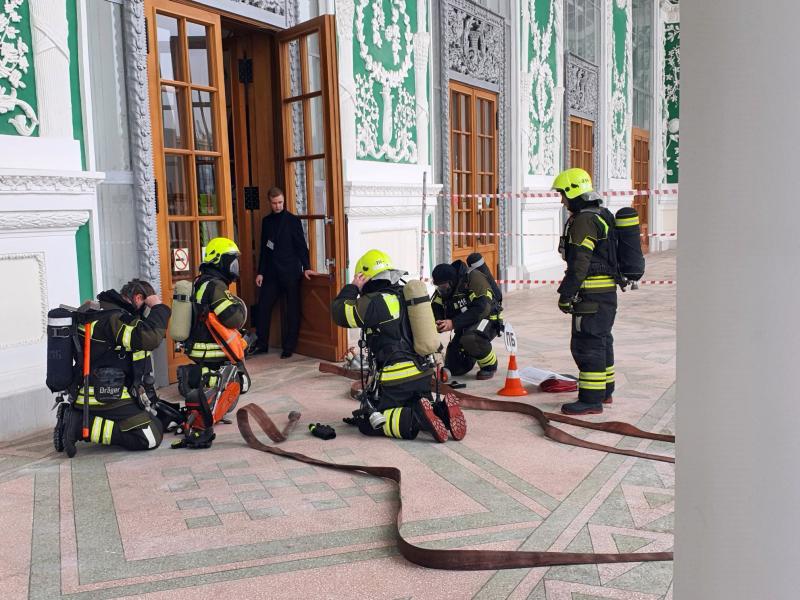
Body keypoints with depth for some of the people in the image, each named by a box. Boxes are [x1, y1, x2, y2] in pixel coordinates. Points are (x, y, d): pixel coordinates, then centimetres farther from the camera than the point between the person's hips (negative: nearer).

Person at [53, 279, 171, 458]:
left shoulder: (100, 309, 14)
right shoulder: (114, 317, -19)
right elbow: (150, 338, -31)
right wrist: (158, 307, -16)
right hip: (105, 399, -11)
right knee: (152, 437, -12)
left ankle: (76, 415, 10)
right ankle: (82, 426, -11)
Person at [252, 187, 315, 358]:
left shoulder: (293, 220, -2)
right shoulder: (267, 221, 11)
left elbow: (301, 246, -5)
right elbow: (264, 248, 14)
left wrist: (306, 267, -15)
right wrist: (260, 272, 10)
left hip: (290, 272, -4)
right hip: (271, 273, 4)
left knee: (292, 310, 2)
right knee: (263, 306, 2)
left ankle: (289, 347, 10)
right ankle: (261, 344, 14)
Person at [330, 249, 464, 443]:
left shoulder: (374, 302, -12)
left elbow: (339, 313, -3)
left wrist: (353, 287, 6)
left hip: (398, 378, -7)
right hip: (423, 374, 7)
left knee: (368, 422, 4)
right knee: (415, 406, 30)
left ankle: (416, 419, -17)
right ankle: (440, 411, -2)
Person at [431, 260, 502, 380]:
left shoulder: (474, 278, -25)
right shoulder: (441, 291, -2)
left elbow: (482, 309, -32)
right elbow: (436, 312, -2)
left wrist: (454, 323, -37)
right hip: (465, 326, 7)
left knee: (471, 338, -40)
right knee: (454, 368, 0)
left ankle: (489, 365, -11)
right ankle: (471, 354, 33)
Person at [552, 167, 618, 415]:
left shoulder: (584, 220, -16)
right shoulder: (602, 216, 17)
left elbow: (579, 263, -21)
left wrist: (566, 293, -18)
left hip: (592, 294, -11)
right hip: (607, 291, 11)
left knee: (588, 344, -7)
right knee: (601, 341, 18)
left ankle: (591, 399, -3)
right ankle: (605, 391, 29)